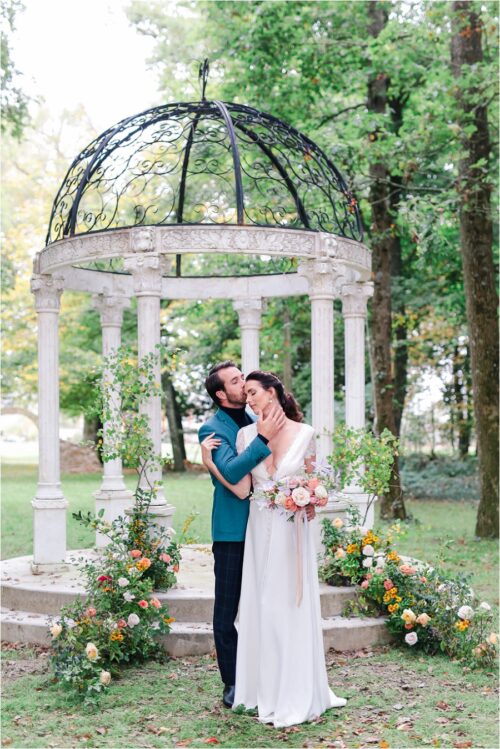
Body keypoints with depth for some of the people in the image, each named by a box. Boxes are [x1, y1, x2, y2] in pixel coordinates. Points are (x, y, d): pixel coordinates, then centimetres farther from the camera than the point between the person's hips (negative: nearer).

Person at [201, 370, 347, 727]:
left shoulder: (304, 433, -1)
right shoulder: (246, 435, 2)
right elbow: (241, 488, -2)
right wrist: (210, 463, -10)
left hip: (294, 530, -1)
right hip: (261, 530, 2)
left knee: (295, 605, 3)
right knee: (262, 607, 5)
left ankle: (298, 693, 14)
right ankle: (267, 691, 17)